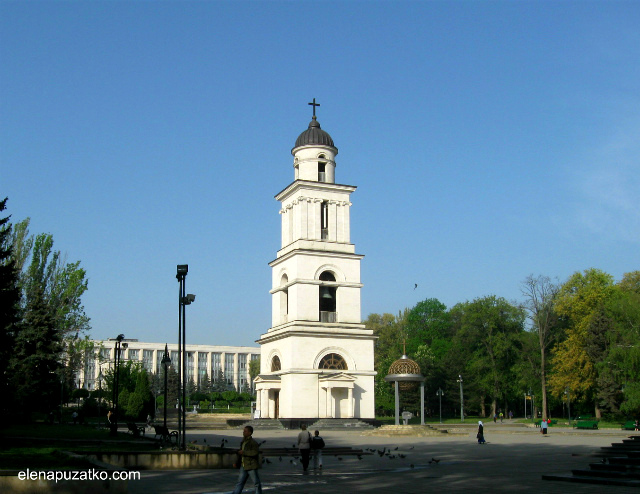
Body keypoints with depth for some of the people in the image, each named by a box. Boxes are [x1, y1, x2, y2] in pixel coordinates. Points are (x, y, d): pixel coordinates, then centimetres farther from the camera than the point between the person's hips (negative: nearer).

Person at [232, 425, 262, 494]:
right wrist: (237, 463, 18)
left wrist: (244, 452, -21)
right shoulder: (243, 441, 13)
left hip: (251, 466, -8)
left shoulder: (253, 442, -12)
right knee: (240, 482, 7)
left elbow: (255, 452, -24)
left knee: (256, 482, 2)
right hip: (243, 466, 8)